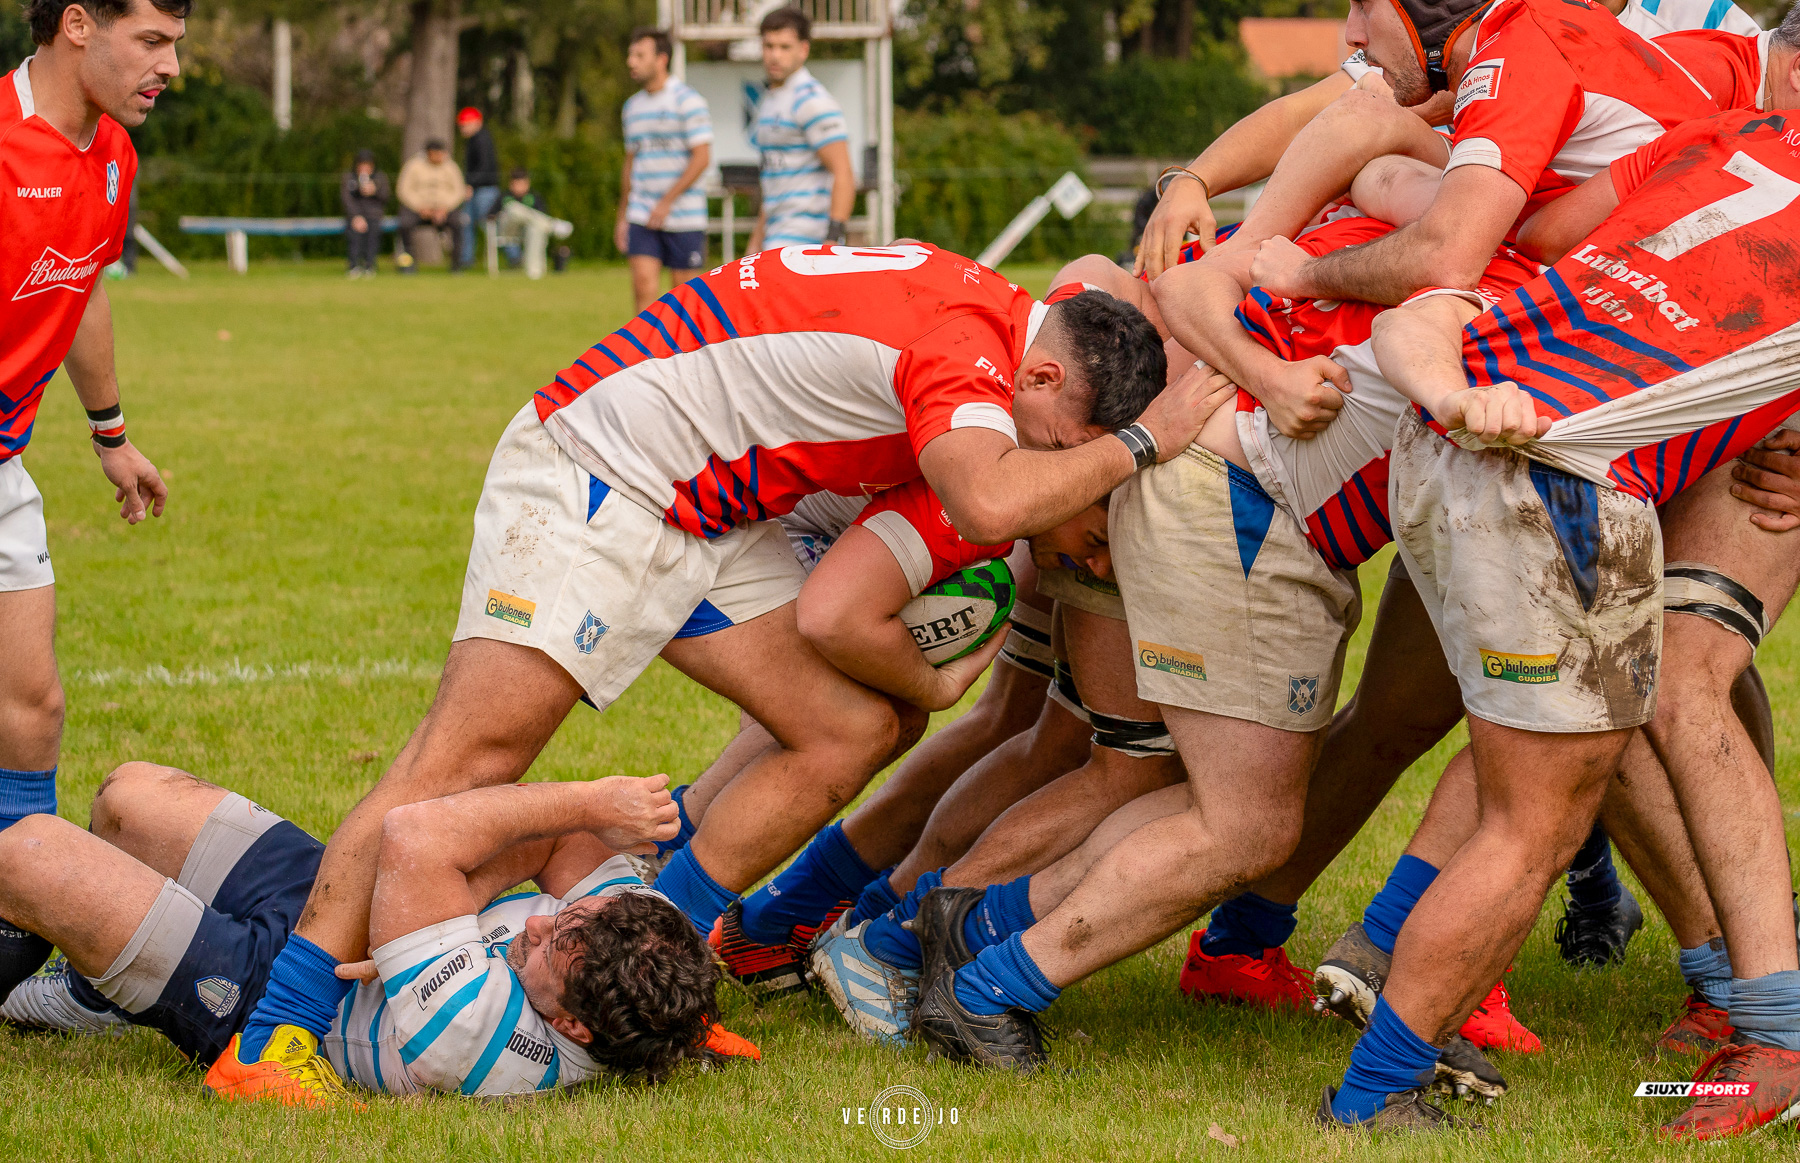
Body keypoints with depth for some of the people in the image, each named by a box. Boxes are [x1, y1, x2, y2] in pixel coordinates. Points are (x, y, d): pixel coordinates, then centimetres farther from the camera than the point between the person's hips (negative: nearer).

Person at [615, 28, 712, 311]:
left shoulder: (687, 100, -7)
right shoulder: (633, 105, 14)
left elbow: (702, 158, -13)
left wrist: (666, 202, -16)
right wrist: (622, 216, 20)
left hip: (683, 216, -5)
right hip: (642, 214, 5)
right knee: (643, 283, -10)